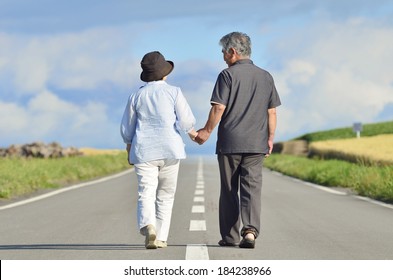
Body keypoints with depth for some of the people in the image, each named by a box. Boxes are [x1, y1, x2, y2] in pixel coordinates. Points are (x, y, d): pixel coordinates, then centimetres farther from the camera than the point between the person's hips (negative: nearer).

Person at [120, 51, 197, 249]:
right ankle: (161, 238, 10)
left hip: (144, 151, 0)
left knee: (146, 194, -7)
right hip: (169, 149, 0)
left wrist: (129, 145, 30)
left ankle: (148, 226, -34)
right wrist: (192, 132, 15)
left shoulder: (136, 97, 5)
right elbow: (186, 121, -6)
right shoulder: (173, 92, -1)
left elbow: (127, 129, 12)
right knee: (165, 196, 11)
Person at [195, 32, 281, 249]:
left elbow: (219, 108, -12)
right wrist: (270, 138, 16)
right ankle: (250, 230, -19)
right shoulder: (265, 77, 8)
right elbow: (272, 111, 9)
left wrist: (207, 131, -1)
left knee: (229, 190, 7)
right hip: (256, 143, 3)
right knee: (252, 188, -1)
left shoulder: (228, 75, -6)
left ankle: (230, 236, 12)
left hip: (229, 142, -3)